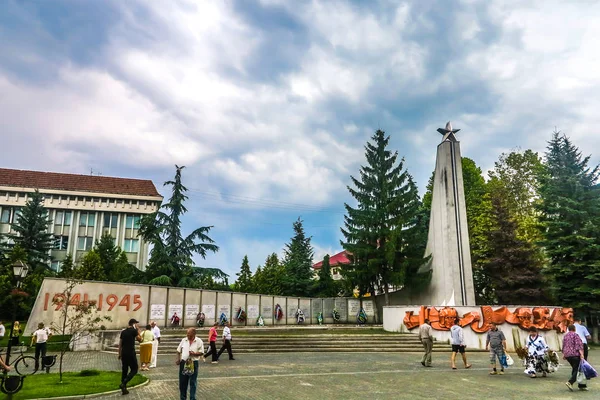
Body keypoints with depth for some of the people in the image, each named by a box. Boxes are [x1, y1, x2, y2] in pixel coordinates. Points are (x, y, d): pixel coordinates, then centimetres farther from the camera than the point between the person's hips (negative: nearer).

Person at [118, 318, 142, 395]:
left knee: (124, 370, 12)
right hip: (131, 353, -6)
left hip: (123, 353, 6)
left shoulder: (123, 331, 11)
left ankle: (124, 388, 13)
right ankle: (123, 383, -13)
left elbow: (120, 344, 12)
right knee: (134, 370, 4)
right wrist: (138, 330, 4)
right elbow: (140, 340, 1)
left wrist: (120, 354, 18)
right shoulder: (134, 331, -8)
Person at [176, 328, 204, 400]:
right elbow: (179, 351, 11)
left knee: (193, 382, 3)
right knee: (183, 381, 11)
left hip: (193, 363, -3)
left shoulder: (199, 341, -5)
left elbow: (201, 352, -5)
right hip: (183, 362, 3)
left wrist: (194, 354, -21)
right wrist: (178, 359, 0)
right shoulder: (184, 340, 4)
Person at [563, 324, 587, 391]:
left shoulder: (565, 335, 16)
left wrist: (563, 354, 28)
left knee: (574, 369, 13)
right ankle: (570, 382, -22)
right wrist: (581, 353, -20)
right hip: (575, 354, -7)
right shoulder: (575, 335, -4)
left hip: (567, 355, 7)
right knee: (578, 369, -7)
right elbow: (579, 344, -14)